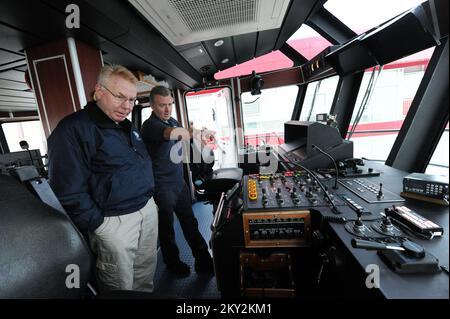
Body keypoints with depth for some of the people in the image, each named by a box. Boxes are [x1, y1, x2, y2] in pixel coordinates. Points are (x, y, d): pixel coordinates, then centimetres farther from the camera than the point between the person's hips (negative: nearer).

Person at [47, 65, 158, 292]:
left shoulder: (128, 127, 12)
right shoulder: (72, 130, -15)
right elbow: (69, 192, -18)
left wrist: (150, 199, 15)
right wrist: (98, 226, -12)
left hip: (148, 209, 7)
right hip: (115, 221, -7)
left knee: (145, 277, 23)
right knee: (121, 287, 14)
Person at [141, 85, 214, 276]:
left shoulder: (173, 121, 9)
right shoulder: (150, 125, -17)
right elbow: (171, 133, -42)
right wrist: (192, 133, -58)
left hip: (179, 182, 7)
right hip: (162, 187, -7)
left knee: (190, 223, 13)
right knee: (167, 227, 11)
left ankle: (203, 261, 26)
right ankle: (173, 263, 34)